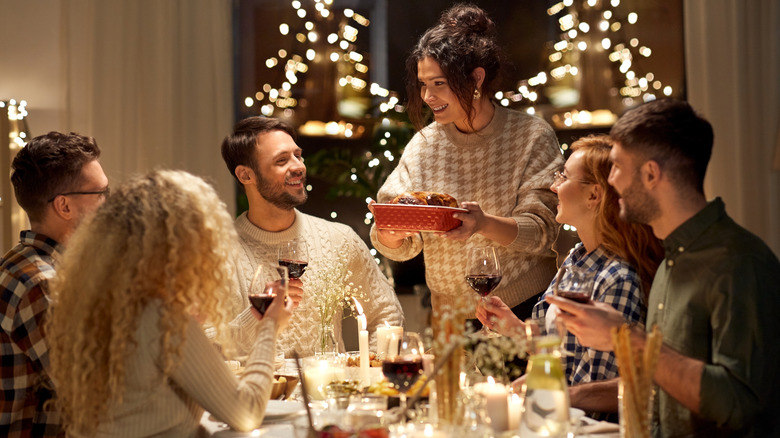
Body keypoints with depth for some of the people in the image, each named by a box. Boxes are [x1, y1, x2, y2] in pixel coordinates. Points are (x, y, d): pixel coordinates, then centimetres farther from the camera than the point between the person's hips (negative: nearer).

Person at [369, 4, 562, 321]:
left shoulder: (532, 137, -3)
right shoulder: (423, 146, 6)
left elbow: (543, 231, -10)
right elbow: (400, 248, 5)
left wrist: (485, 223, -28)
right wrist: (390, 234, -19)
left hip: (526, 309, -5)